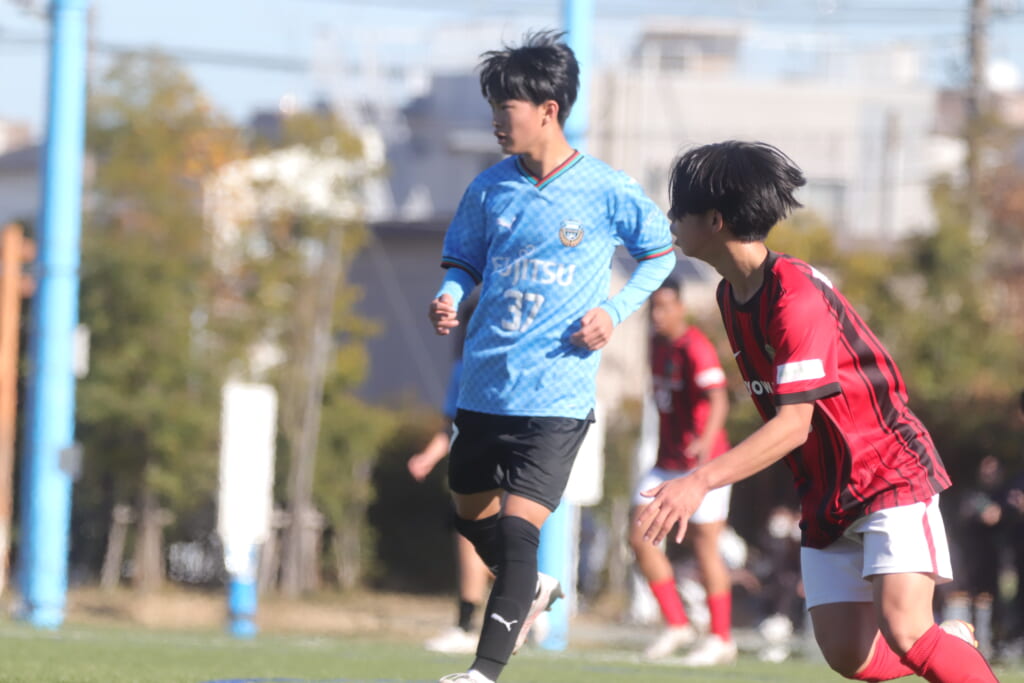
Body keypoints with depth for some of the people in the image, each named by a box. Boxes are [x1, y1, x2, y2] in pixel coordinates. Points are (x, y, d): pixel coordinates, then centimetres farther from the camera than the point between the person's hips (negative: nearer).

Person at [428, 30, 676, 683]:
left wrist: (615, 310, -6)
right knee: (473, 514, 18)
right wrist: (449, 298, -7)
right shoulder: (491, 187, 4)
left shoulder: (607, 192, -6)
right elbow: (464, 261, 16)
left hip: (558, 393, -5)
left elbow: (661, 253, 9)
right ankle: (531, 590, 48)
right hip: (484, 386, 5)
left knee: (518, 526, -14)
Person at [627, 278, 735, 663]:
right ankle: (676, 625, 8)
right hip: (667, 463, 8)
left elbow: (718, 400, -28)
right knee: (640, 537, -1)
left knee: (705, 546, -4)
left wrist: (706, 440, -44)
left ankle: (721, 639, 6)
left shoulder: (696, 349, -16)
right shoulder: (658, 343, 10)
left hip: (702, 462, -8)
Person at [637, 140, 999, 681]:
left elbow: (794, 424, -29)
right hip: (825, 496, 8)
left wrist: (699, 483, -36)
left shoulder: (795, 295, -22)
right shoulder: (730, 296, 7)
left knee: (902, 631, -25)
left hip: (892, 477, -8)